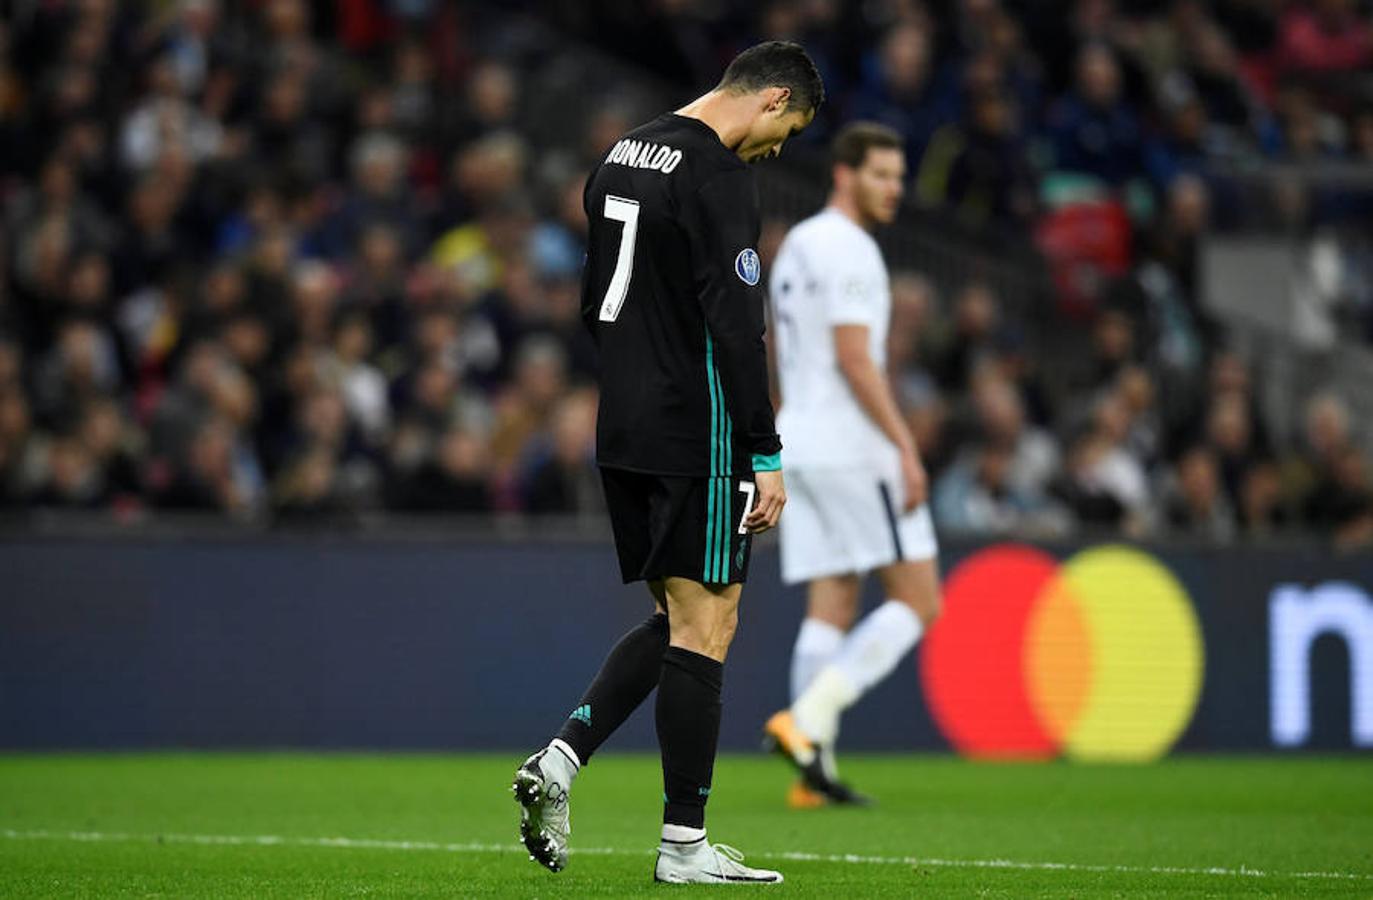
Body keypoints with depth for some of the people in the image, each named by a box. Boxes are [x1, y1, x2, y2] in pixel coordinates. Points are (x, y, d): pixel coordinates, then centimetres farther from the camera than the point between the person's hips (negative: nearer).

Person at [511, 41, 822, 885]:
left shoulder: (622, 158, 15)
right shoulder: (719, 176, -14)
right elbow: (736, 326, -19)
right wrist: (767, 457, -16)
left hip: (623, 434, 9)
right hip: (698, 436, -9)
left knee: (678, 619, 15)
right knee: (703, 625, -2)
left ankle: (561, 758, -2)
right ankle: (685, 844, 0)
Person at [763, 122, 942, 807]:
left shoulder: (796, 245, 19)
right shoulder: (848, 248, -11)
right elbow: (854, 358, -19)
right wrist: (905, 446, -19)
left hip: (798, 443, 9)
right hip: (852, 448, -9)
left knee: (831, 609, 6)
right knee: (918, 601, -5)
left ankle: (815, 771, -3)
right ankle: (807, 720, -16)